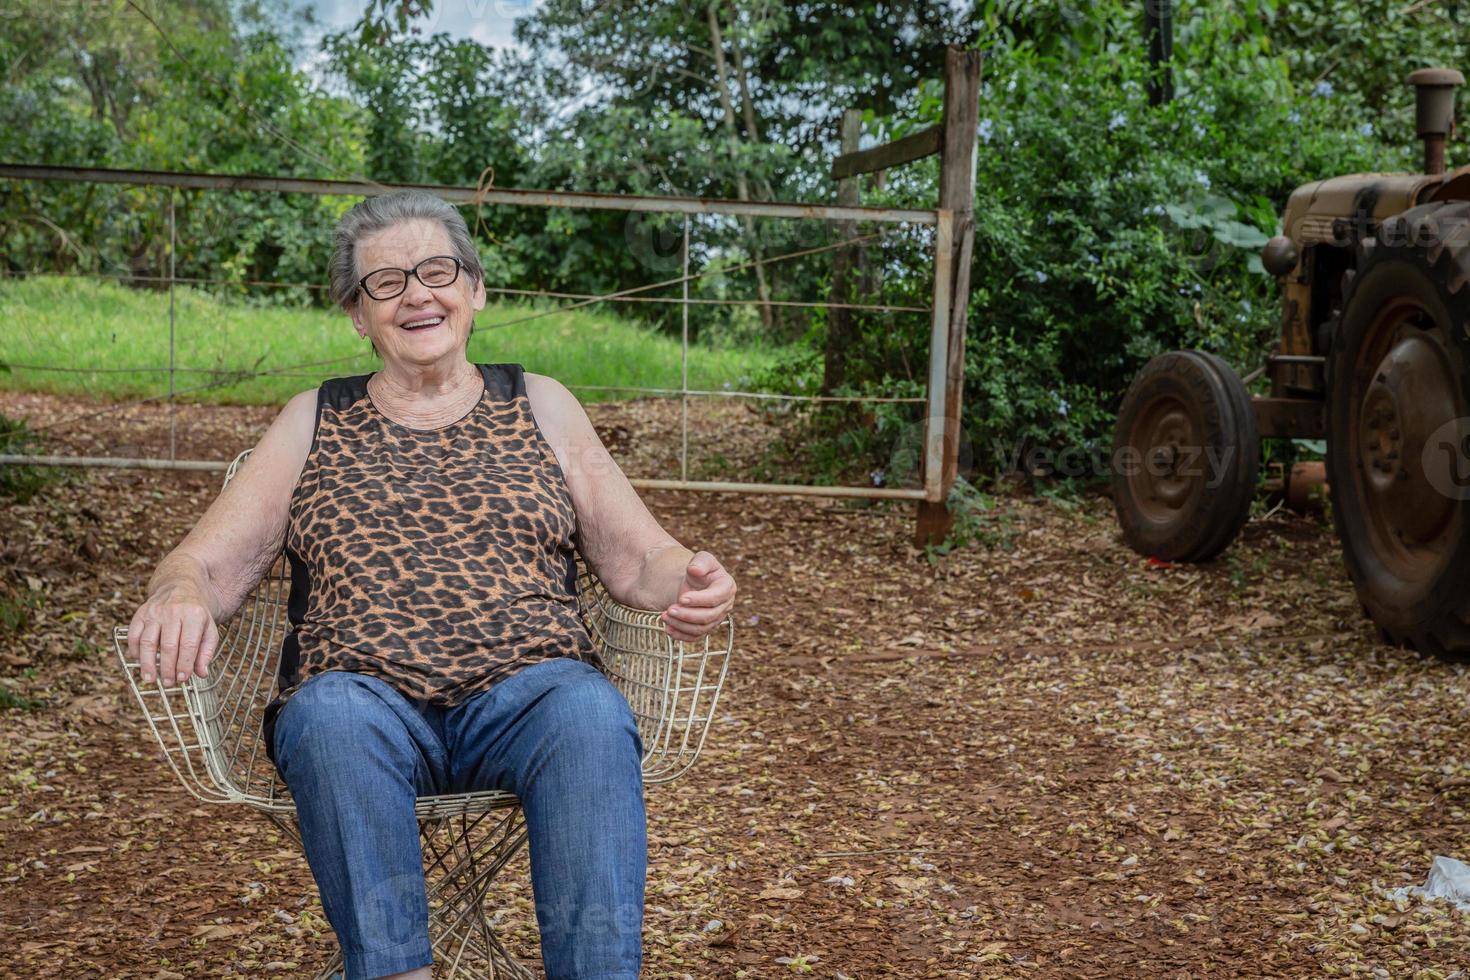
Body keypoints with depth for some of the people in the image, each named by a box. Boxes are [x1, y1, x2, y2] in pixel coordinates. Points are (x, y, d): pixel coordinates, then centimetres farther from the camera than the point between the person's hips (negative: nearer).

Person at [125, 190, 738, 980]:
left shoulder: (540, 406, 18)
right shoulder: (313, 423, 19)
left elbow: (637, 561, 13)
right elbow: (209, 563, 11)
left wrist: (692, 584, -11)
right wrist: (178, 596, -14)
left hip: (527, 692, 0)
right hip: (361, 699, 0)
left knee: (590, 714, -35)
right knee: (334, 711, -35)